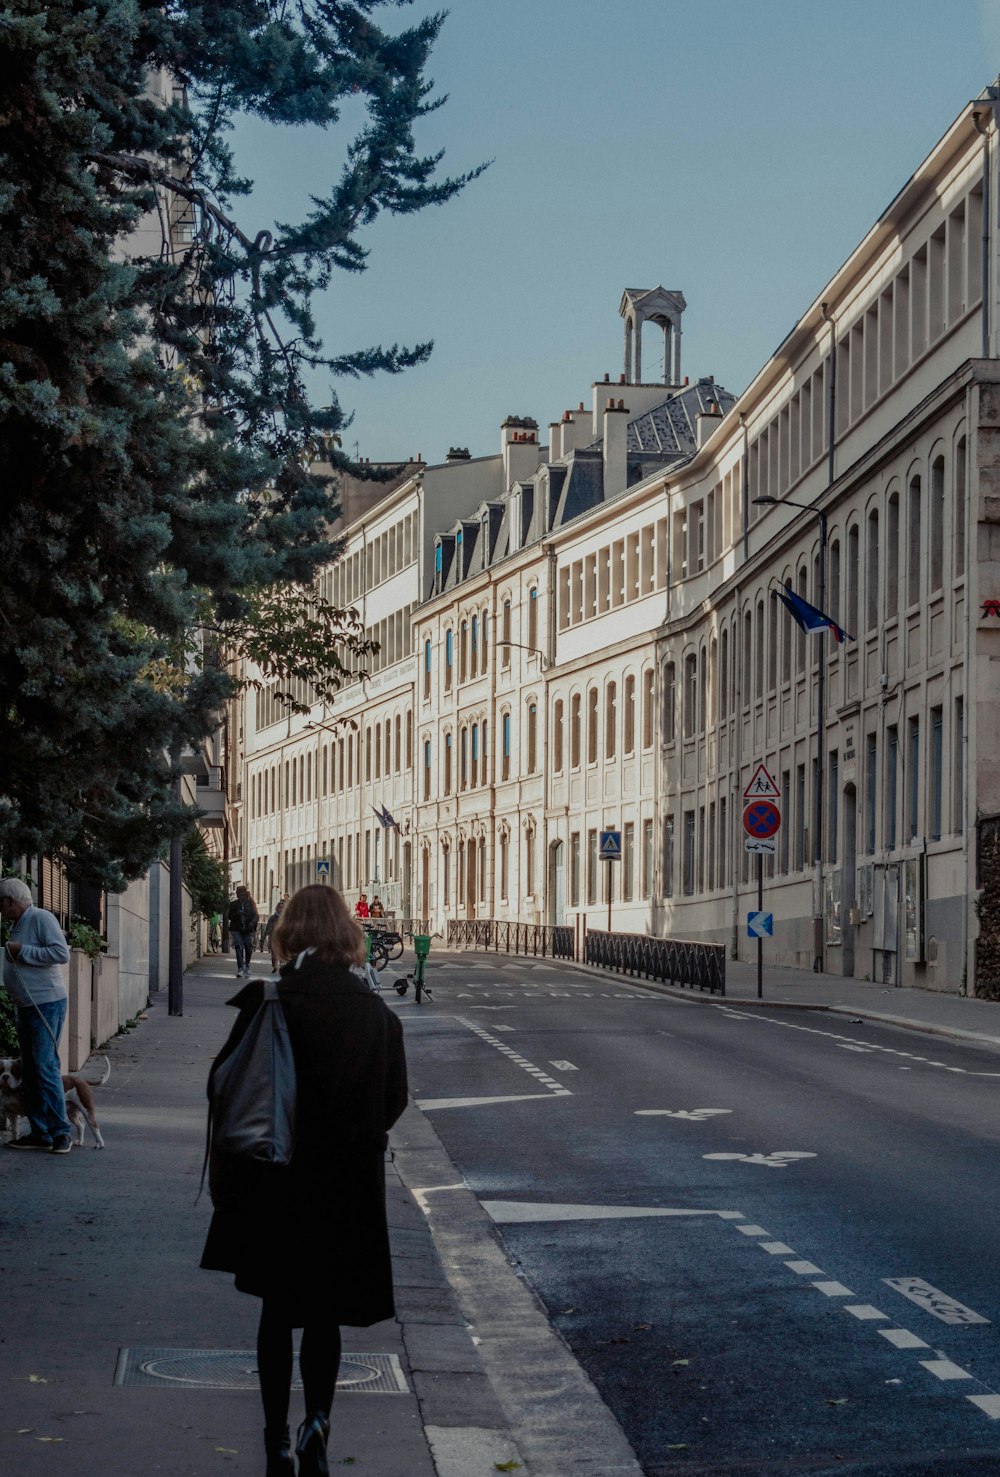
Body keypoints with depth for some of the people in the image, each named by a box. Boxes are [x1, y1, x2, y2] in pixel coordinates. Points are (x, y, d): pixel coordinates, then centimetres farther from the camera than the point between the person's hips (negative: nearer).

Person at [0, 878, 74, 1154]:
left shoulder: (41, 918, -11)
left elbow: (62, 953, -21)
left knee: (45, 1066, -11)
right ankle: (39, 1133, 12)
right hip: (26, 1006, 9)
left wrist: (22, 952, -18)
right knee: (29, 1071, 8)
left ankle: (60, 1131, -8)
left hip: (47, 1004, -9)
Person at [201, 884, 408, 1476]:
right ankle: (318, 1420, -6)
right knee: (324, 1312, 14)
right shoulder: (376, 1012, -6)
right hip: (349, 1186, 1)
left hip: (273, 1182, -1)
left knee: (278, 1311, 14)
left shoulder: (266, 1003, -12)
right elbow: (395, 1100, 0)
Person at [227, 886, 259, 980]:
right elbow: (230, 916, 5)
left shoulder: (251, 903, 8)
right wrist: (237, 914, -15)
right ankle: (240, 969, -17)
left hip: (248, 929, 1)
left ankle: (247, 967, 28)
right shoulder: (233, 904, 9)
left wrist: (252, 923, -15)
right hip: (237, 929, -1)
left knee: (248, 948, 6)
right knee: (239, 947, -13)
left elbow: (255, 916, 5)